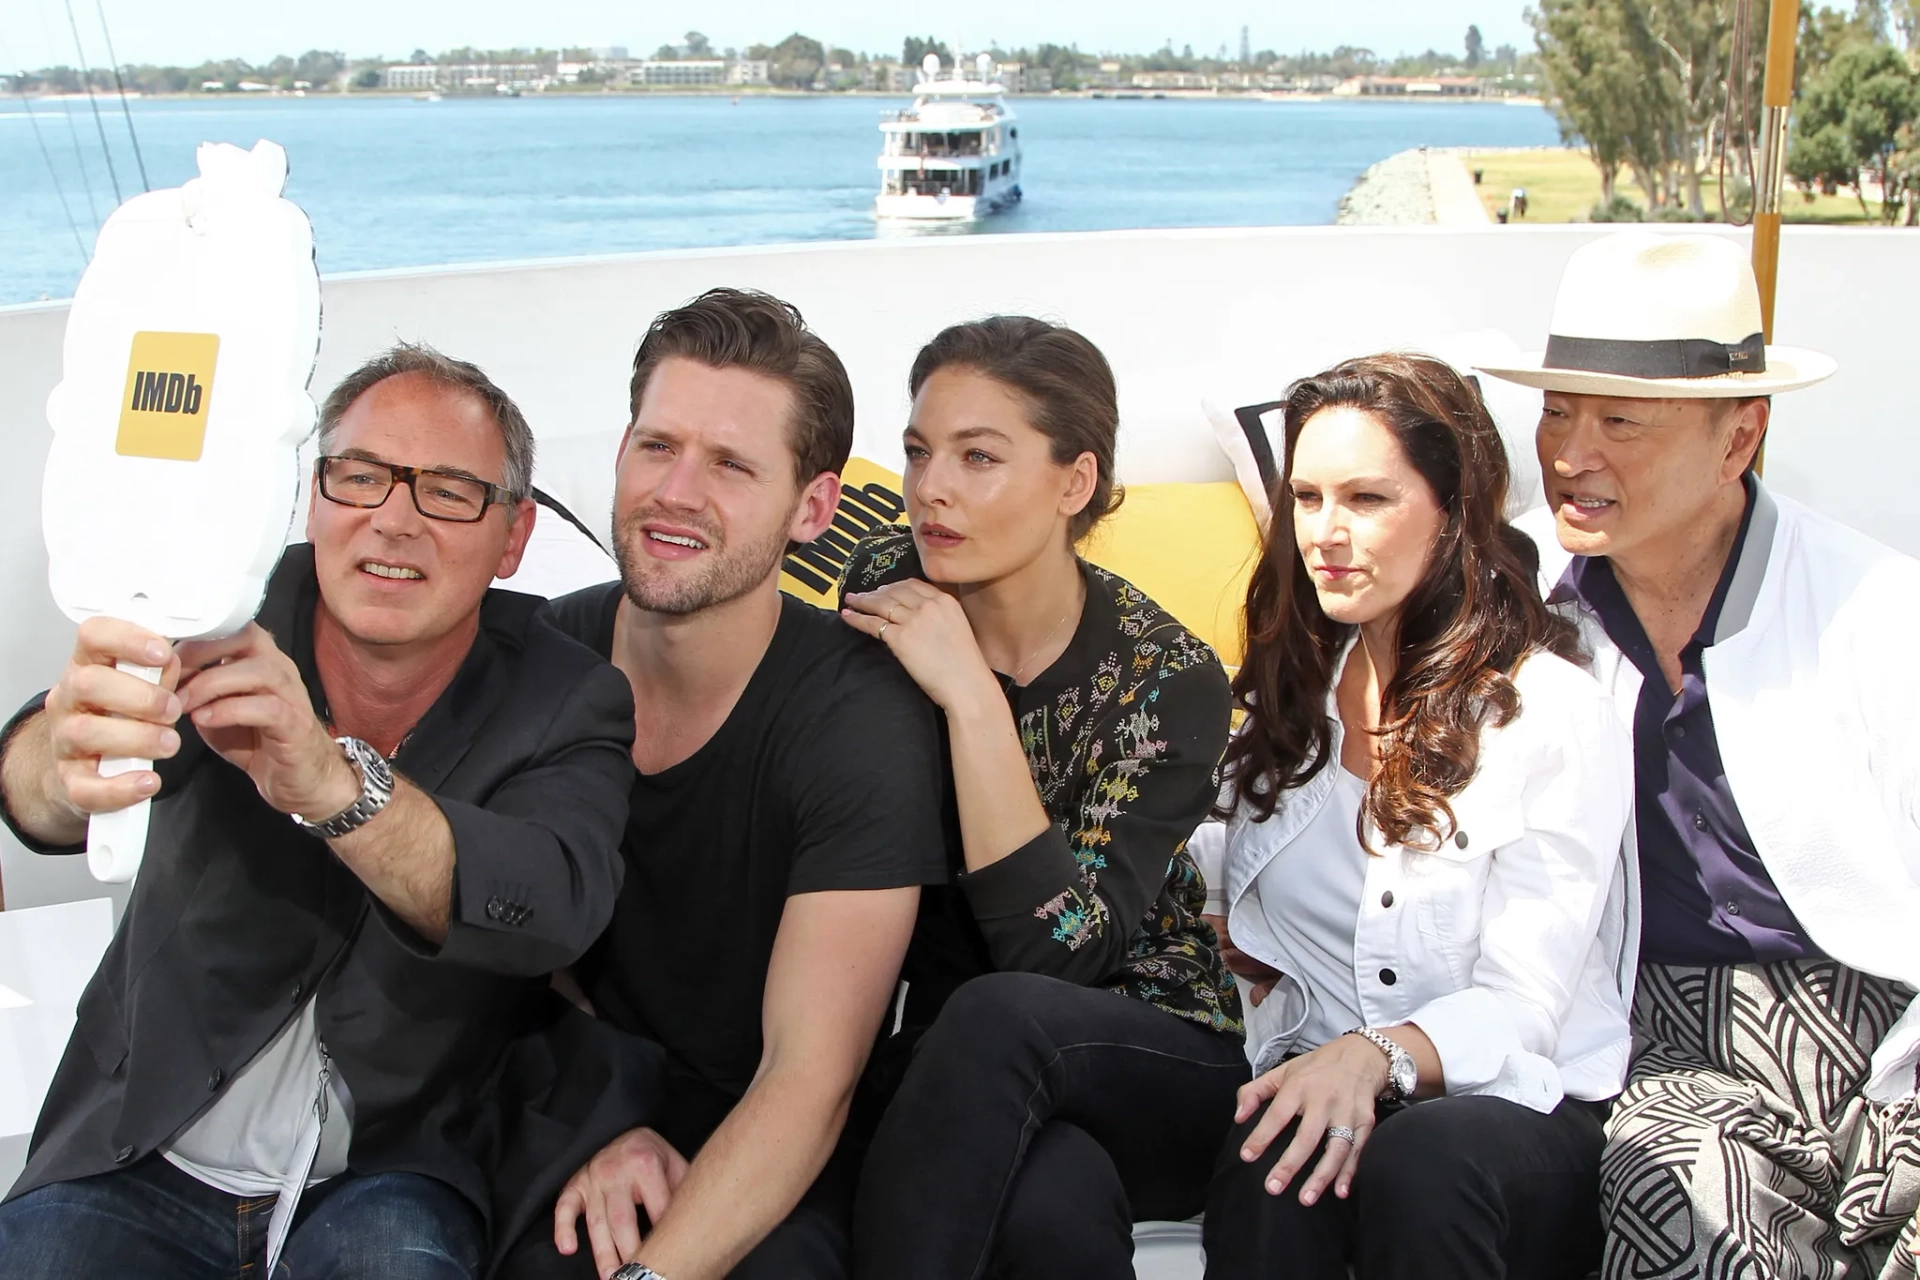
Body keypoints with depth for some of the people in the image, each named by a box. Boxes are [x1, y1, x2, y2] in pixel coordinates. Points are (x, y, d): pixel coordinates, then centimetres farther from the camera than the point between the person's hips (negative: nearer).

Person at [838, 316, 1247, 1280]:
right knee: (1053, 1195, -36)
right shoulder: (885, 585, -6)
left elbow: (1058, 951, -26)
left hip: (1165, 1071, -1)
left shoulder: (1166, 678, -16)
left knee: (997, 1015, -37)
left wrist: (971, 697, -29)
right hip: (965, 1063, 1)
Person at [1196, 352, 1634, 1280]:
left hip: (1522, 1102, -3)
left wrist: (1374, 1055, -31)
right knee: (1269, 1164, -33)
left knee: (1417, 1162, -38)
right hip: (1318, 1074, 3)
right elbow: (1244, 937, 16)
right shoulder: (1286, 695, 12)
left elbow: (1520, 1005, -13)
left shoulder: (1558, 716, -6)